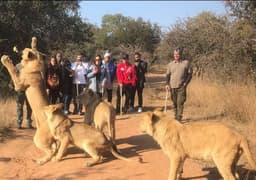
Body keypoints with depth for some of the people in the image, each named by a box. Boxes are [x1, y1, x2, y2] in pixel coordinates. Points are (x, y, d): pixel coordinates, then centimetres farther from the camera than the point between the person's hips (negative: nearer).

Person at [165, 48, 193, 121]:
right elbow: (168, 75, 12)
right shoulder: (170, 64, 11)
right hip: (172, 87, 3)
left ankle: (179, 118, -10)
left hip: (181, 87, -3)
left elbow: (190, 74, 3)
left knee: (180, 102, -11)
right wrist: (167, 84, -2)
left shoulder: (186, 63, 2)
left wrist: (186, 83, -9)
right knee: (174, 103, 8)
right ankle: (176, 116, 19)